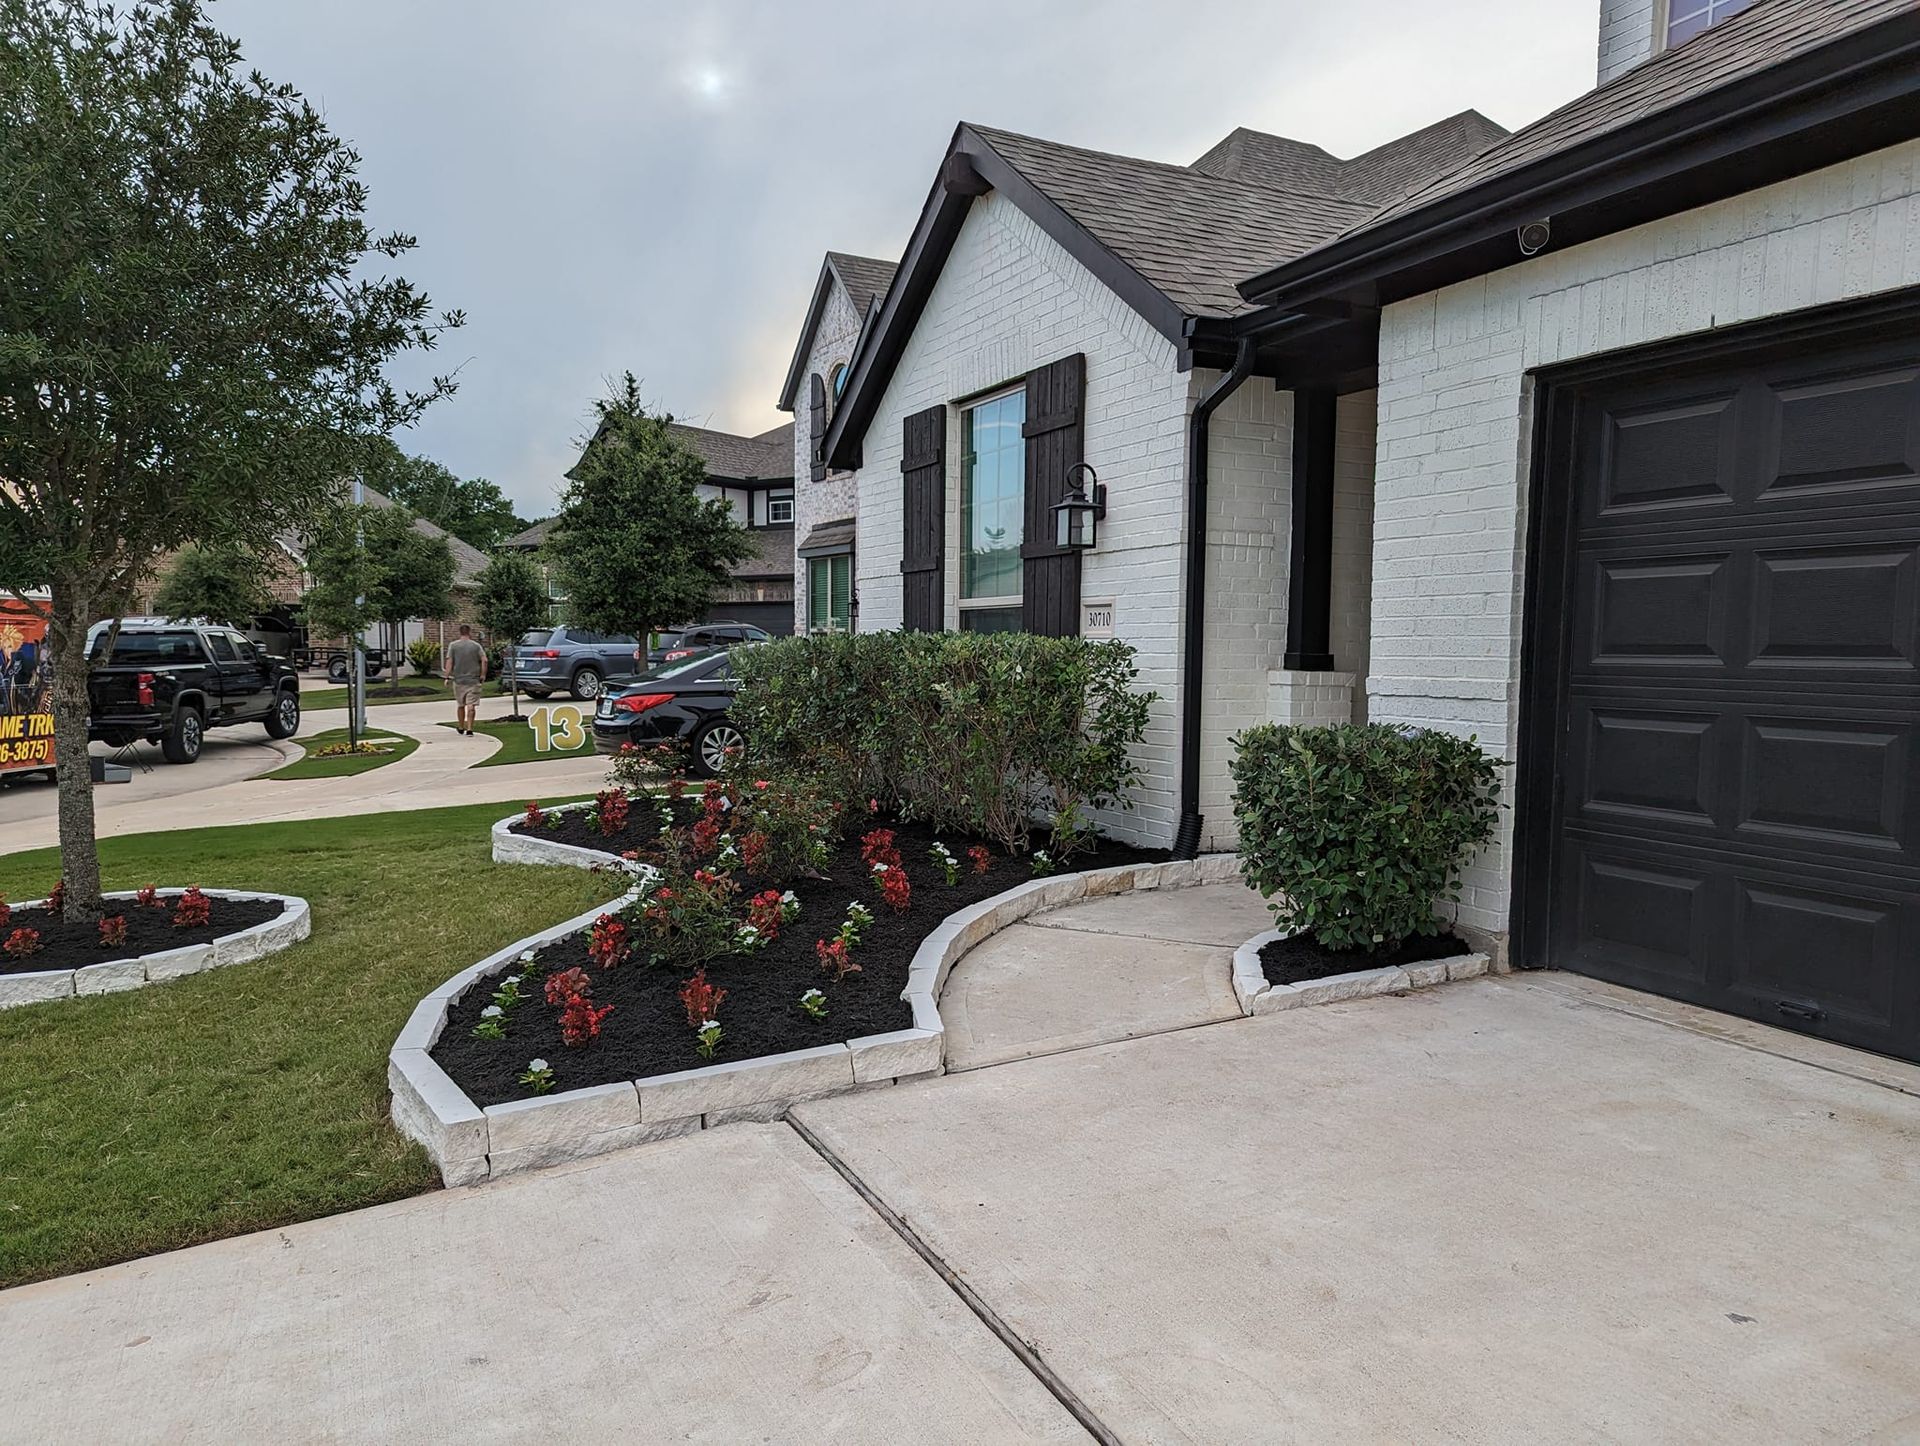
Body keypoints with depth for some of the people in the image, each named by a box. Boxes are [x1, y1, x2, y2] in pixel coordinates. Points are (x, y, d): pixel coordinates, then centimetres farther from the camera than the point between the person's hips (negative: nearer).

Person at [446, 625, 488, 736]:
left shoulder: (453, 645, 1)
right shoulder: (476, 646, 0)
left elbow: (449, 662, -5)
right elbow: (484, 660, -8)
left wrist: (447, 677, -3)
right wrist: (483, 675, 1)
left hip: (458, 680, 1)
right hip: (473, 680, -1)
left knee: (460, 705, 16)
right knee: (471, 705, -3)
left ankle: (461, 727, 29)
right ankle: (469, 729, -9)